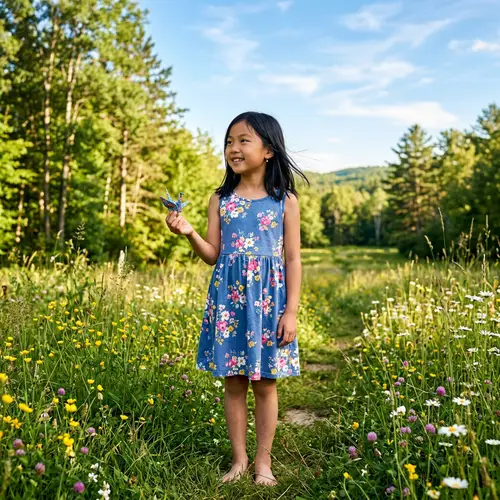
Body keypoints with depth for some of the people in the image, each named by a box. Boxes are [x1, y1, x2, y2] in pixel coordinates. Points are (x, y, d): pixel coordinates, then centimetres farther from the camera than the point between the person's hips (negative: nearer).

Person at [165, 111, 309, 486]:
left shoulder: (285, 201, 0)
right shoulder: (221, 199, 5)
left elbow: (293, 259, 0)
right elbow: (213, 255, 5)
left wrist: (291, 312, -6)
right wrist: (189, 233, -14)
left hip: (269, 299, -2)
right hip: (228, 298, 2)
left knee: (265, 383, 6)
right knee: (233, 381, 8)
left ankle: (264, 461, 21)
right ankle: (239, 459, 22)